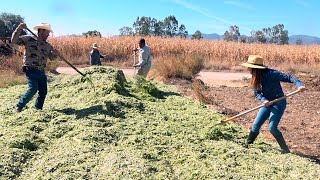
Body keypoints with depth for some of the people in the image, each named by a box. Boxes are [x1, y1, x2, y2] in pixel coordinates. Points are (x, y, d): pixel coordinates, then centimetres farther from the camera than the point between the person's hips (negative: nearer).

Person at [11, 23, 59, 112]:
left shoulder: (47, 45, 11)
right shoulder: (29, 39, -3)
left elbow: (52, 57, 20)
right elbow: (14, 41, -7)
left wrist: (55, 54, -4)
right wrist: (19, 29, -19)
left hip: (41, 72, 6)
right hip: (31, 70, -6)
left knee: (43, 92, 7)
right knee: (33, 89, -19)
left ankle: (38, 109, 25)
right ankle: (18, 107, -2)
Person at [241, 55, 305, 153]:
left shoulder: (271, 74, -22)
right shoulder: (256, 78, -1)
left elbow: (288, 77, -23)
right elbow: (256, 93, -1)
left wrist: (299, 85, -39)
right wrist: (263, 100, -21)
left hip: (278, 103, -7)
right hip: (267, 104, 7)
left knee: (272, 128, -14)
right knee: (256, 125, 5)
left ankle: (285, 150, 6)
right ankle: (247, 144, 24)